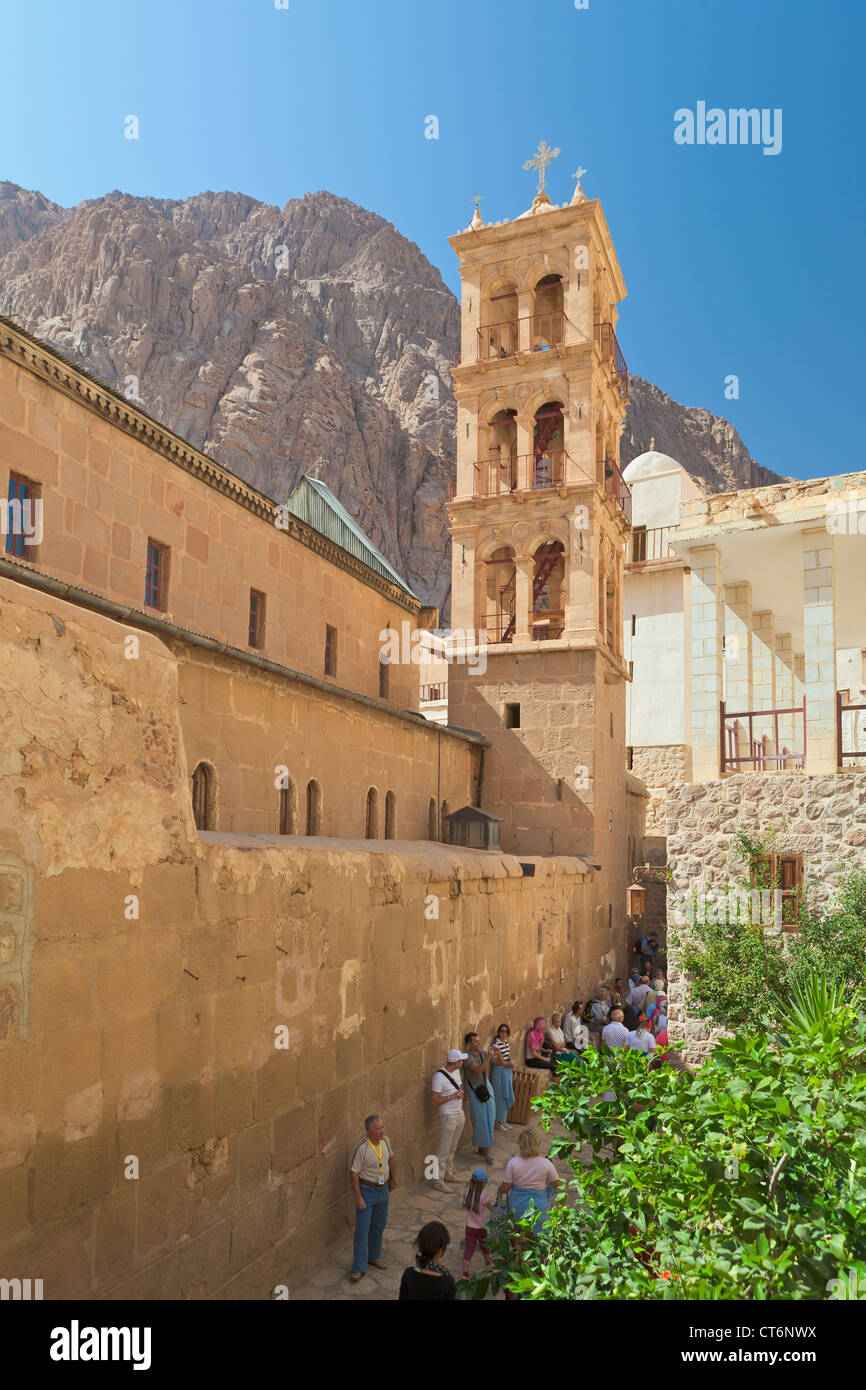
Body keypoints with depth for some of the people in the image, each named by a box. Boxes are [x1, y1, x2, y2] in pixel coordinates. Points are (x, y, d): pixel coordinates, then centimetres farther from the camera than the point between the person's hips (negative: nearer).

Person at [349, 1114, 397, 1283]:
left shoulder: (385, 1140, -6)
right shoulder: (361, 1148, -26)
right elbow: (353, 1173, -20)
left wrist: (393, 1179, 21)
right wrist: (358, 1198, -20)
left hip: (383, 1189, 6)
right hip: (367, 1191, -6)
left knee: (379, 1226, 18)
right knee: (362, 1229, -2)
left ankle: (374, 1256, 36)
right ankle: (359, 1268, 9)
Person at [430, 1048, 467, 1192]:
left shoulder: (457, 1071, 4)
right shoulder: (440, 1076, -21)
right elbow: (435, 1101, -19)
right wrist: (453, 1096, -21)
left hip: (459, 1114, 7)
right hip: (447, 1116, -7)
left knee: (452, 1148, 17)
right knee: (443, 1151, 0)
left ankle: (448, 1174, 31)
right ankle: (438, 1181, 9)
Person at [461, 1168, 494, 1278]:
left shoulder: (466, 1193, -11)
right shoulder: (483, 1197, -27)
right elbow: (492, 1209, -14)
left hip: (470, 1227, 3)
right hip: (482, 1227, -2)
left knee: (468, 1249, 8)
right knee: (485, 1246, 25)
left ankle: (465, 1273, 1)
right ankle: (488, 1263, 49)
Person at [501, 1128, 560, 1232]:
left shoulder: (513, 1163, -18)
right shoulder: (546, 1164, -18)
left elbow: (505, 1189, -10)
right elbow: (557, 1185, -4)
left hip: (517, 1205, 1)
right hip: (538, 1207, -1)